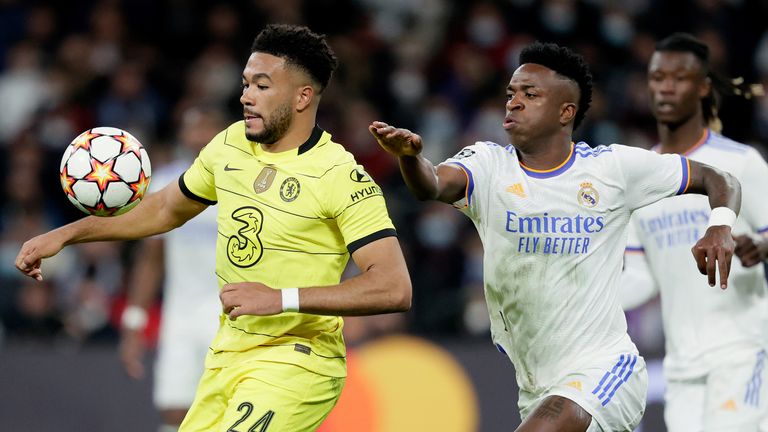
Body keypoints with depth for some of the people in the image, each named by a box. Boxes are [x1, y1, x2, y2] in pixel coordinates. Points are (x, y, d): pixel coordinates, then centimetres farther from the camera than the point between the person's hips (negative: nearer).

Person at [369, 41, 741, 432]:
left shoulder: (613, 167, -4)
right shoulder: (488, 165, -2)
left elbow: (718, 180, 7)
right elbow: (432, 185, -25)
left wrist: (722, 226, -15)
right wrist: (409, 156, -48)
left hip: (603, 370, -5)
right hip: (537, 391, 5)